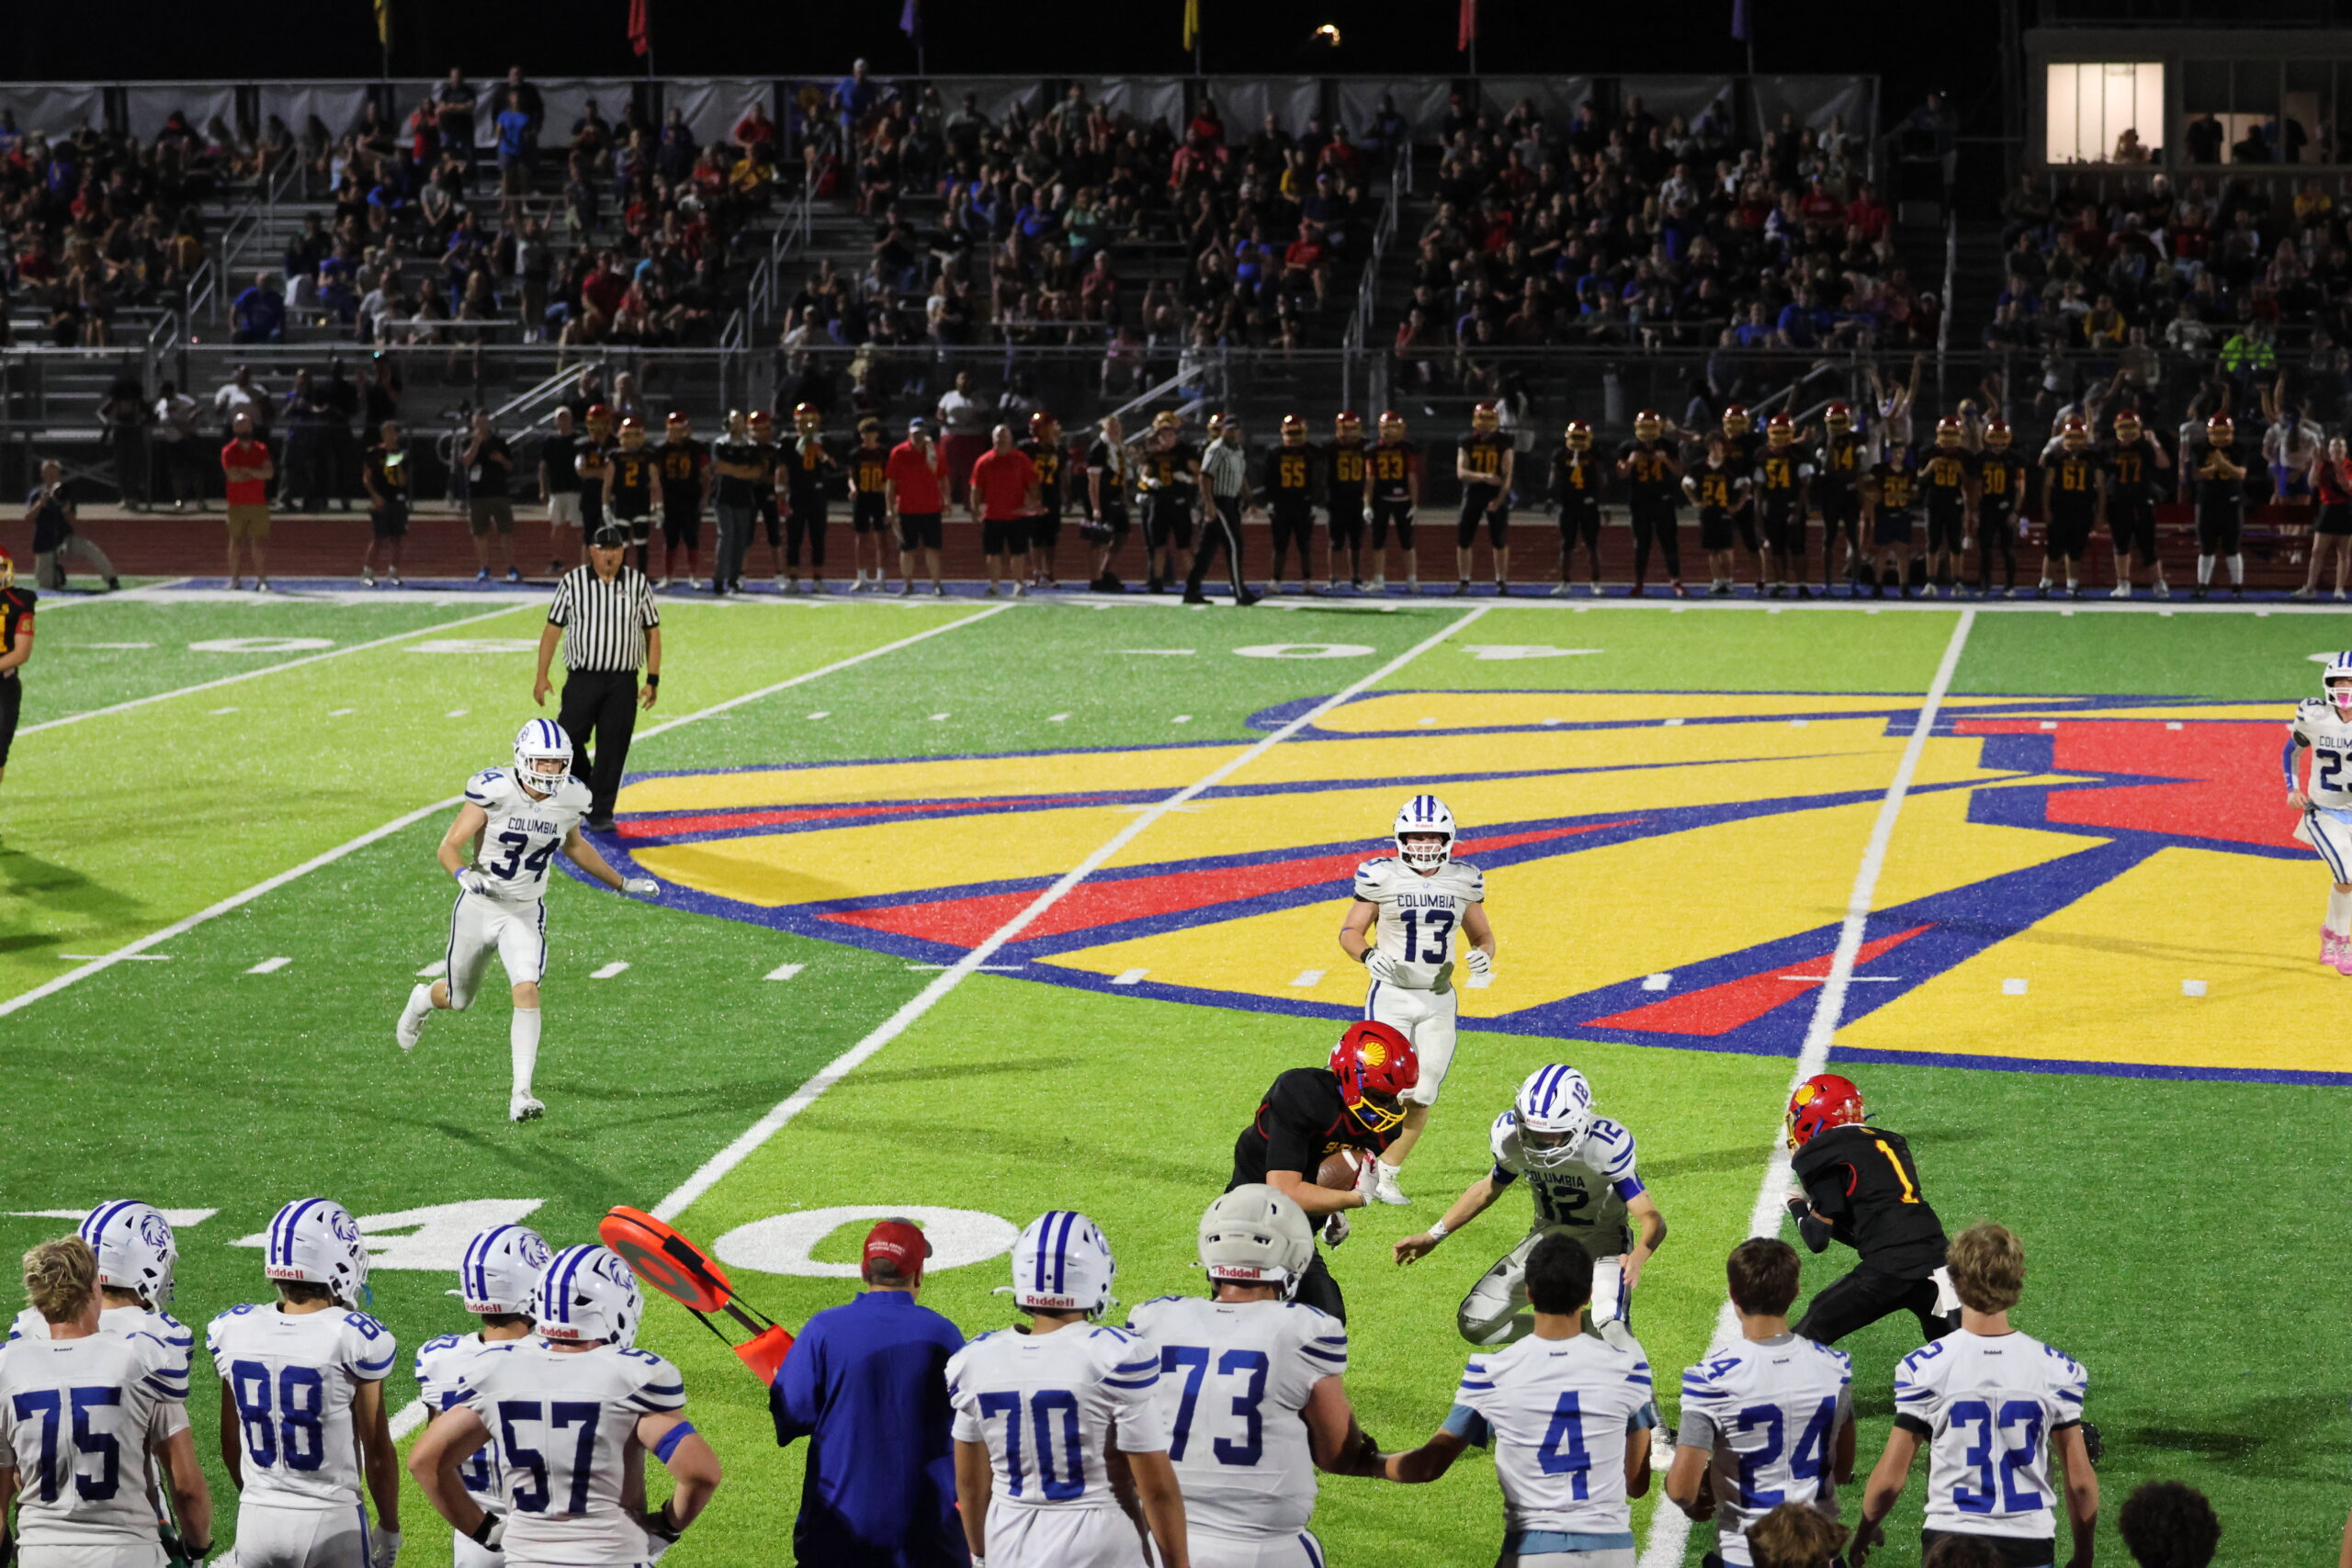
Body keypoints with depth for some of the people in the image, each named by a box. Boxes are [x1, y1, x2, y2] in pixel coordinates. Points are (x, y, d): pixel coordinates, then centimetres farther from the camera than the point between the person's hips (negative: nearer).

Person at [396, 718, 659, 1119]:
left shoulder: (569, 799, -7)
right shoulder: (495, 792, -21)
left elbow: (573, 846, 16)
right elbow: (448, 848, -20)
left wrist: (622, 884, 20)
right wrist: (465, 875, -41)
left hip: (526, 912, 2)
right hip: (479, 907, -2)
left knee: (527, 990, -22)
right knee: (459, 1000, 17)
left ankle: (521, 1093, -21)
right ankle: (423, 1000, 55)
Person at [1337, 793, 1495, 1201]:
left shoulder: (1463, 881, 3)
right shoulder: (1381, 877, -7)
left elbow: (1481, 935, 14)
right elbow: (1350, 931, -2)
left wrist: (1483, 954, -9)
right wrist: (1368, 955, -23)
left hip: (1438, 1000, 3)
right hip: (1391, 996, -3)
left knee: (1421, 1095, 1)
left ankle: (1387, 1175, 16)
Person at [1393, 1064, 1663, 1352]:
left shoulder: (1605, 1146, -31)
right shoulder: (1511, 1137, -17)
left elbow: (1653, 1220, -32)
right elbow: (1489, 1189, 6)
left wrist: (1637, 1258, -54)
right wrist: (1433, 1236, 9)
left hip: (1602, 1238, -5)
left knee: (1612, 1326, -33)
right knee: (1474, 1324, 3)